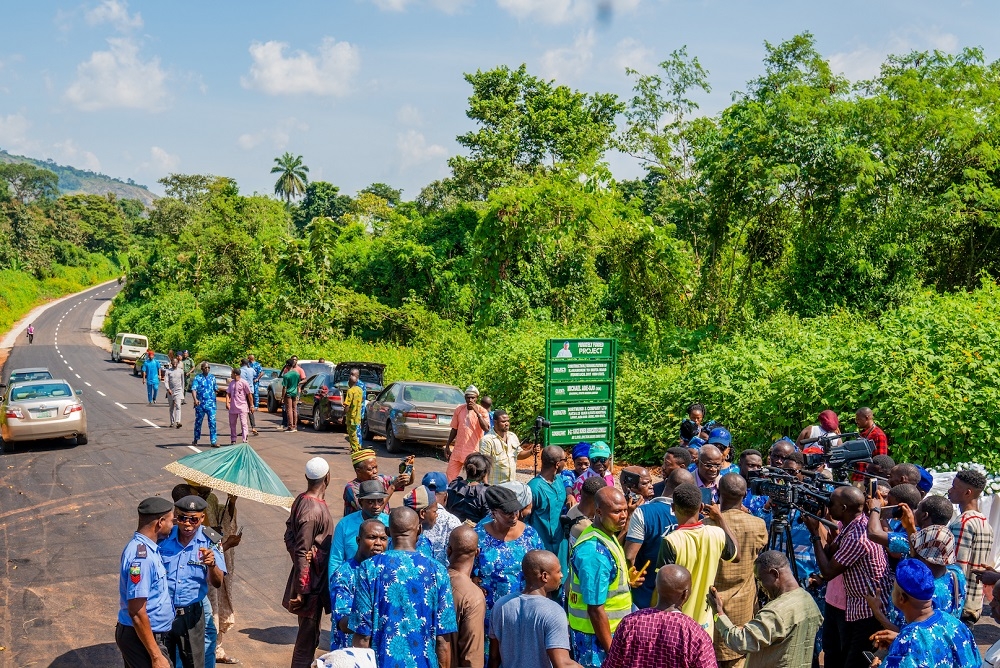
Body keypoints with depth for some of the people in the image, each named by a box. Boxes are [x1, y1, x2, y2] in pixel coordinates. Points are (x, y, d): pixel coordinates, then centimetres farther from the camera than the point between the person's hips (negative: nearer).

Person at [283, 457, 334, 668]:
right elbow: (302, 553, -23)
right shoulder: (314, 510, -25)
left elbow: (290, 535, 10)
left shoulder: (301, 500, 3)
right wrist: (302, 589, -18)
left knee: (309, 634, 20)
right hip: (313, 583, -9)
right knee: (308, 637, 2)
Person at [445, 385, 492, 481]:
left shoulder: (482, 411, -7)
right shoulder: (459, 410, 5)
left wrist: (477, 412, -28)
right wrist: (447, 446, 14)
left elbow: (486, 429, -24)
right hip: (458, 450, 4)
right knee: (450, 475, 7)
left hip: (474, 452, -4)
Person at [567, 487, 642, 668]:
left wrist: (626, 580, 2)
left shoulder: (606, 535, 2)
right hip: (597, 635, -9)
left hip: (609, 630, 9)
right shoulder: (595, 552, -28)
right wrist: (611, 650, -20)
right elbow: (596, 609, -26)